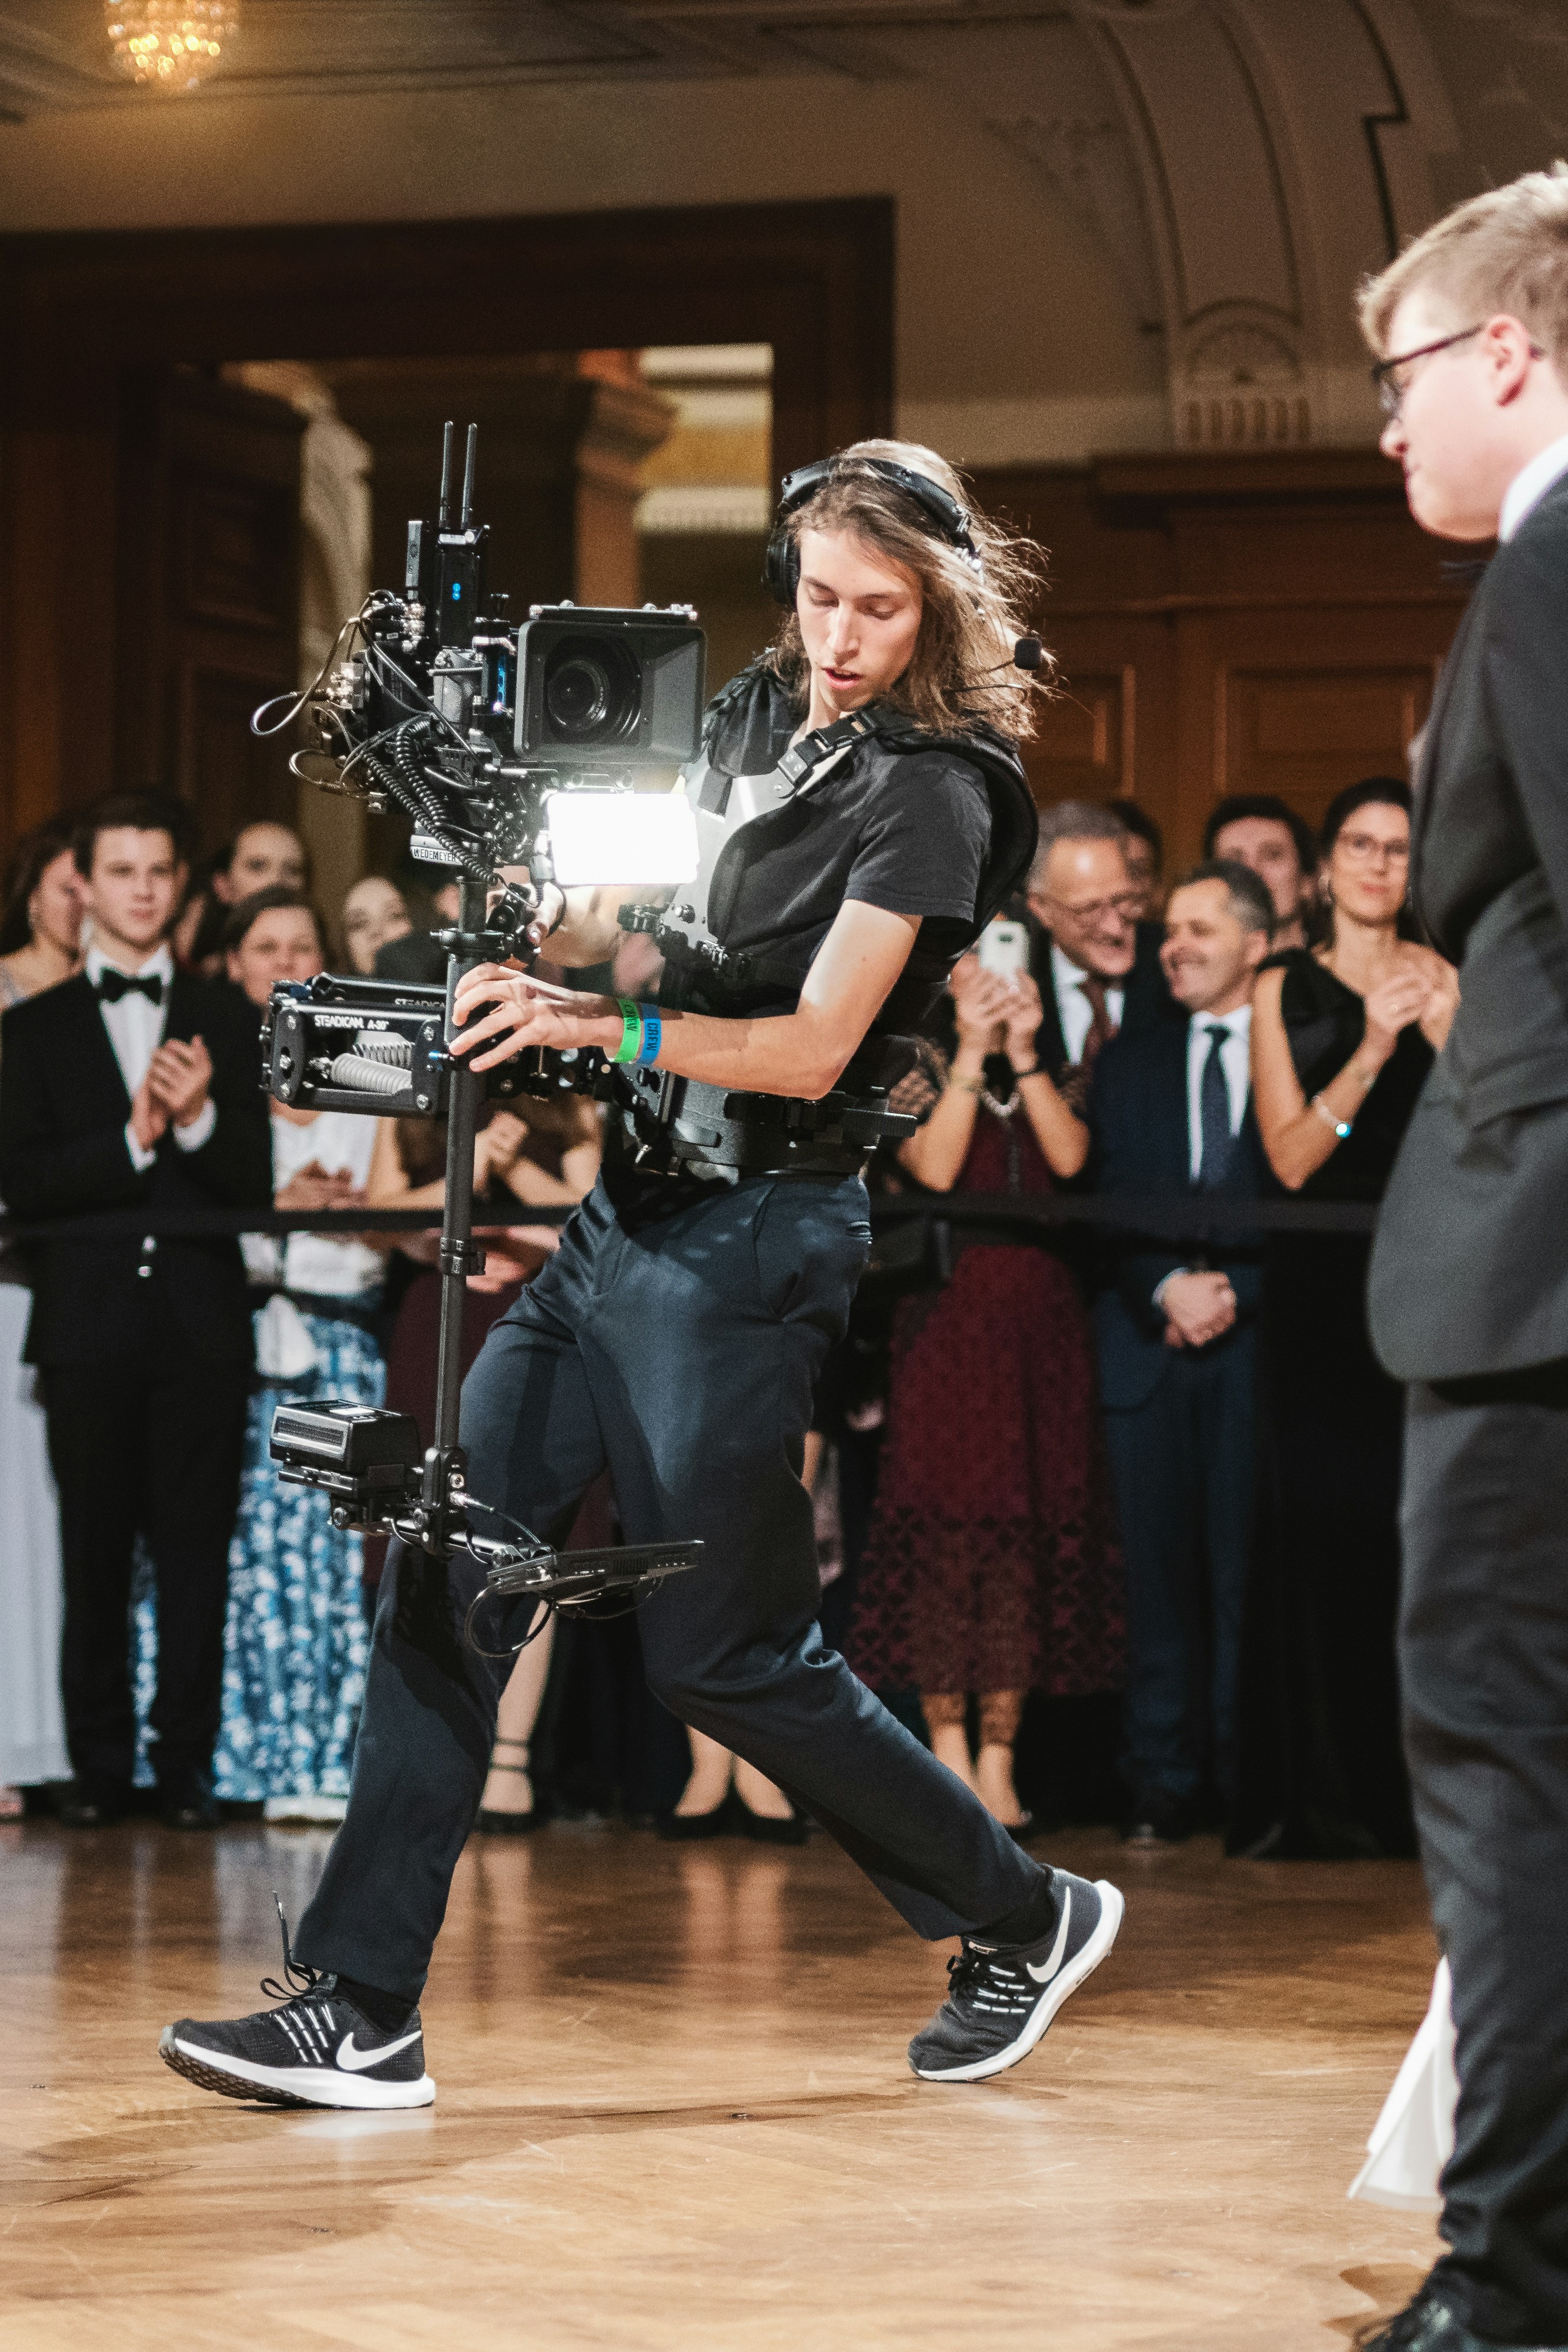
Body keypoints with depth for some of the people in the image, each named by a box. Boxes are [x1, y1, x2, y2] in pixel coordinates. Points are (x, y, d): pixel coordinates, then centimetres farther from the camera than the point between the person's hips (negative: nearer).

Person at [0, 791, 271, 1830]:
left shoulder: (225, 1025, 10)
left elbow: (256, 1188, 4)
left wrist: (198, 1120, -15)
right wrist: (130, 1140, -13)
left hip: (201, 1323, 0)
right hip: (90, 1318, 0)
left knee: (196, 1553, 0)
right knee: (95, 1558, 2)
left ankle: (187, 1765, 5)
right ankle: (100, 1767, 8)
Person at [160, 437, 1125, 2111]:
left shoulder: (929, 794, -11)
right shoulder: (759, 712, 12)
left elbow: (811, 1047, -18)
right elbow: (636, 907, 20)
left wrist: (592, 1027, -27)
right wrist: (549, 932, -1)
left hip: (750, 1241, -8)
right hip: (630, 1207, 8)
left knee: (724, 1654, -1)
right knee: (447, 1567, -2)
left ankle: (1026, 1917, 20)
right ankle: (364, 2017, 0)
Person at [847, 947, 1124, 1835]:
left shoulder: (1056, 1074, 15)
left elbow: (1069, 1156, -5)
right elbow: (935, 1167, -10)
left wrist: (1024, 1055, -10)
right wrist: (973, 1054, -11)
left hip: (1044, 1323, 3)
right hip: (950, 1320, -3)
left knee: (1031, 1533, 0)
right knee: (946, 1529, -7)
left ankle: (1000, 1760, 4)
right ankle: (950, 1757, -2)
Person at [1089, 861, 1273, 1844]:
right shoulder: (1129, 1066, 18)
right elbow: (1110, 1207, 11)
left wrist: (1234, 1289, -10)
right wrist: (1168, 1287, -7)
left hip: (1259, 1341, -3)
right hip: (1150, 1348, 3)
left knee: (1249, 1567, -6)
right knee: (1159, 1568, -1)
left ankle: (1250, 1783, -1)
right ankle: (1166, 1784, 2)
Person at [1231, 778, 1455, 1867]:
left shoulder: (1443, 981, 8)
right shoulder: (1286, 988, 8)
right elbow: (1291, 1156, -2)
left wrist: (1449, 1039, -13)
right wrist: (1369, 1054, -14)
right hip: (1319, 1282, 0)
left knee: (1417, 1521, -7)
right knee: (1321, 1520, -4)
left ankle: (1415, 1788, -3)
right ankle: (1323, 1795, 0)